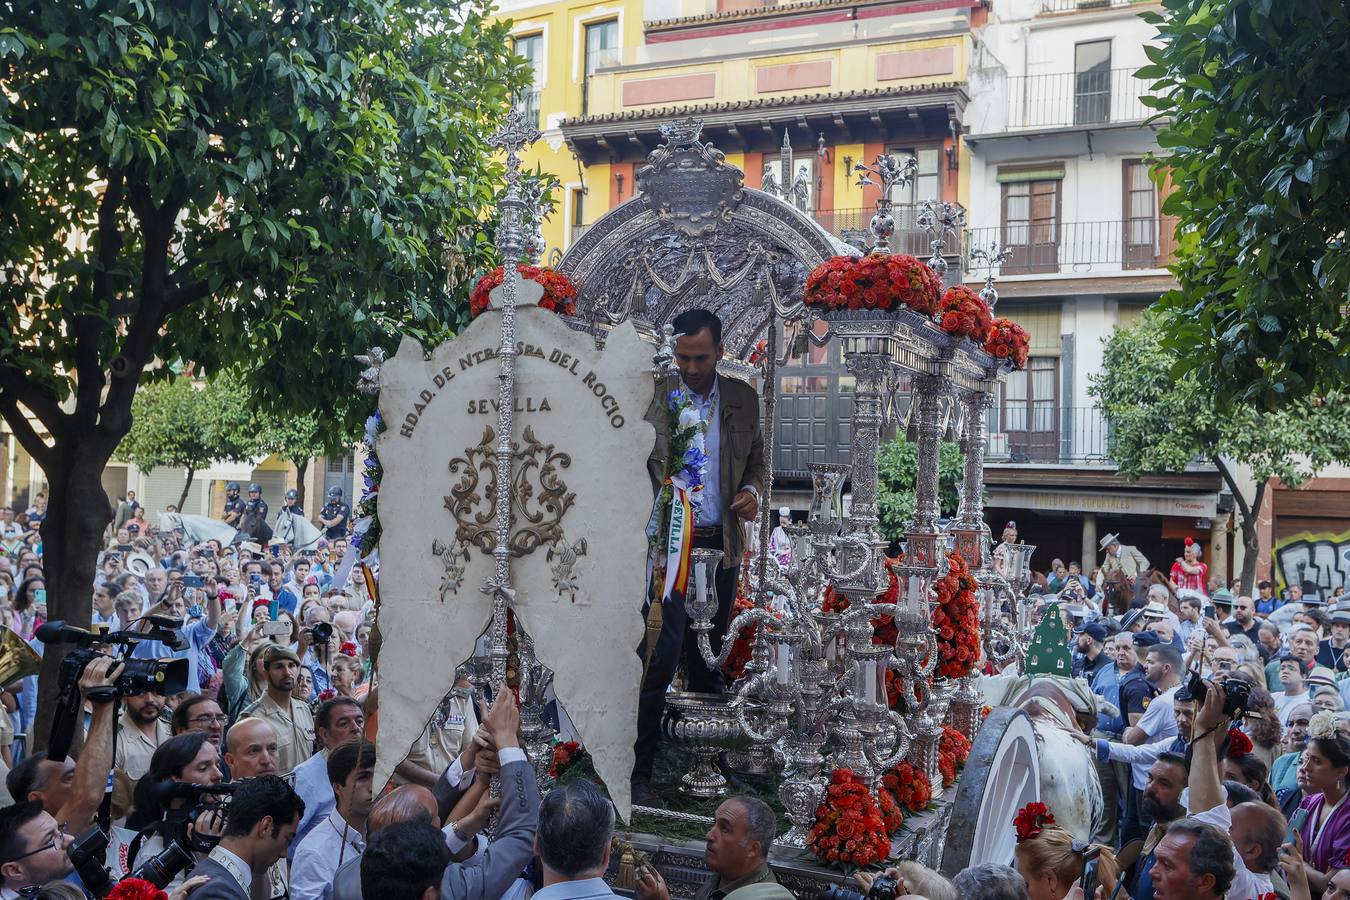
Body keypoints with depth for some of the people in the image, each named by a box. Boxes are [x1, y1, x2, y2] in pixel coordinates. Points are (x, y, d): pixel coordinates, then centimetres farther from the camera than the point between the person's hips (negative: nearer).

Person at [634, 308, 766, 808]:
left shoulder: (743, 399, 6)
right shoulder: (654, 397, -5)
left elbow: (756, 460, 18)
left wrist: (752, 491, -4)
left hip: (722, 546, 4)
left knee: (708, 658, 17)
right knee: (660, 659, -9)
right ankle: (639, 773, 0)